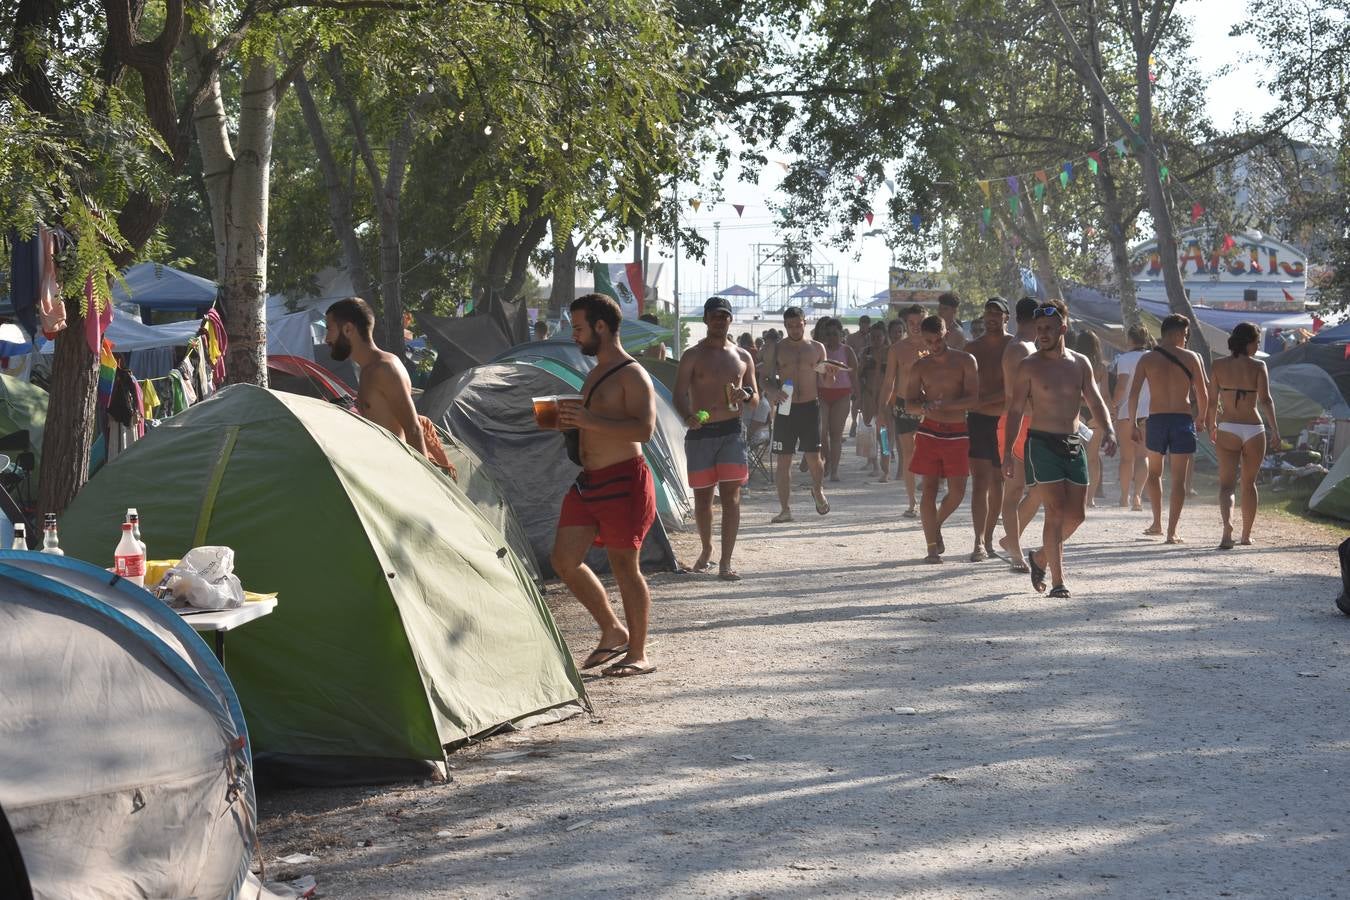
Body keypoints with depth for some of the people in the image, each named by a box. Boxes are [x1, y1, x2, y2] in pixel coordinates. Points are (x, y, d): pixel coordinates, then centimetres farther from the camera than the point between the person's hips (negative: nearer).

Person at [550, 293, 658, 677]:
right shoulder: (595, 374, 17)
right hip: (588, 481, 9)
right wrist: (567, 422, 10)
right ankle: (613, 633, 19)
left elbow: (644, 429, -24)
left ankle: (638, 655, 9)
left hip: (623, 482, -9)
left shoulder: (632, 375, -12)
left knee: (624, 566, -2)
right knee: (564, 561, 5)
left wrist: (589, 421, -28)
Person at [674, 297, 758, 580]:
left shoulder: (743, 357, 10)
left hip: (732, 432, 1)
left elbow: (755, 399, 15)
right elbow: (679, 395, -5)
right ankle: (707, 550, 30)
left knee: (731, 496, -8)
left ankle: (725, 562, -9)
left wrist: (746, 396, -10)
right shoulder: (693, 356, 2)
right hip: (700, 433, -1)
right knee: (702, 496, 8)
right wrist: (688, 417, -26)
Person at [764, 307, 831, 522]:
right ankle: (785, 509, 5)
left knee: (814, 457, -1)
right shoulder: (776, 349, 4)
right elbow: (765, 378, 3)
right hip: (785, 408, 0)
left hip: (810, 407, 0)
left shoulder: (817, 348, 7)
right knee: (783, 460, -1)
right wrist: (772, 391, -19)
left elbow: (827, 382, 13)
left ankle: (818, 491, 29)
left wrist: (829, 374, -10)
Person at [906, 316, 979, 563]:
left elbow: (973, 398, -9)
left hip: (956, 433, -1)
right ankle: (932, 547, 2)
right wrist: (925, 405, -15)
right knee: (929, 490, -3)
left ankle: (936, 525, 27)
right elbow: (909, 401, 8)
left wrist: (945, 404, -23)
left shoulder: (965, 361, 0)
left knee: (957, 491, -2)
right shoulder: (921, 367, 7)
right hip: (929, 431, 1)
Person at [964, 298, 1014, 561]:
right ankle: (980, 543, -16)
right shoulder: (973, 348, 7)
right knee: (980, 482, -10)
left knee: (997, 482, 8)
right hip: (978, 421, 0)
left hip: (1005, 421, 0)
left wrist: (984, 399, -17)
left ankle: (988, 539, 20)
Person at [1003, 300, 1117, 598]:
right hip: (1042, 442, -5)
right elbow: (1016, 410, -2)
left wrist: (1108, 430, -10)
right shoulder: (1029, 366, -2)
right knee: (1056, 511, -12)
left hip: (1073, 444, 5)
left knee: (1077, 514, 5)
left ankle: (1040, 557, 28)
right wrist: (1008, 452, -8)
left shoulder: (1080, 364, 9)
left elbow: (1095, 402, 9)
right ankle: (1058, 582, -8)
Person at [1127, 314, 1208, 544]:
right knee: (1179, 478, 2)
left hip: (1156, 420, 1)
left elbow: (1133, 394, -3)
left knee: (1154, 472, 21)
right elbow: (1203, 395, 2)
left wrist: (1132, 424, 4)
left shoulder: (1147, 359, 3)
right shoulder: (1190, 357, 0)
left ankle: (1157, 523, 21)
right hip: (1183, 420, -1)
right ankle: (1172, 531, -3)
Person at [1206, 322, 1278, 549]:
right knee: (1249, 484, 16)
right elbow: (1265, 400, -14)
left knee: (1226, 484, -1)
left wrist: (1211, 425, 20)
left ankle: (1227, 524, -28)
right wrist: (1275, 430, -13)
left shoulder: (1219, 366, 1)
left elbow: (1212, 401, 5)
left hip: (1227, 429, 0)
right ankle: (1246, 535, 23)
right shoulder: (1258, 366, -4)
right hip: (1254, 429, 0)